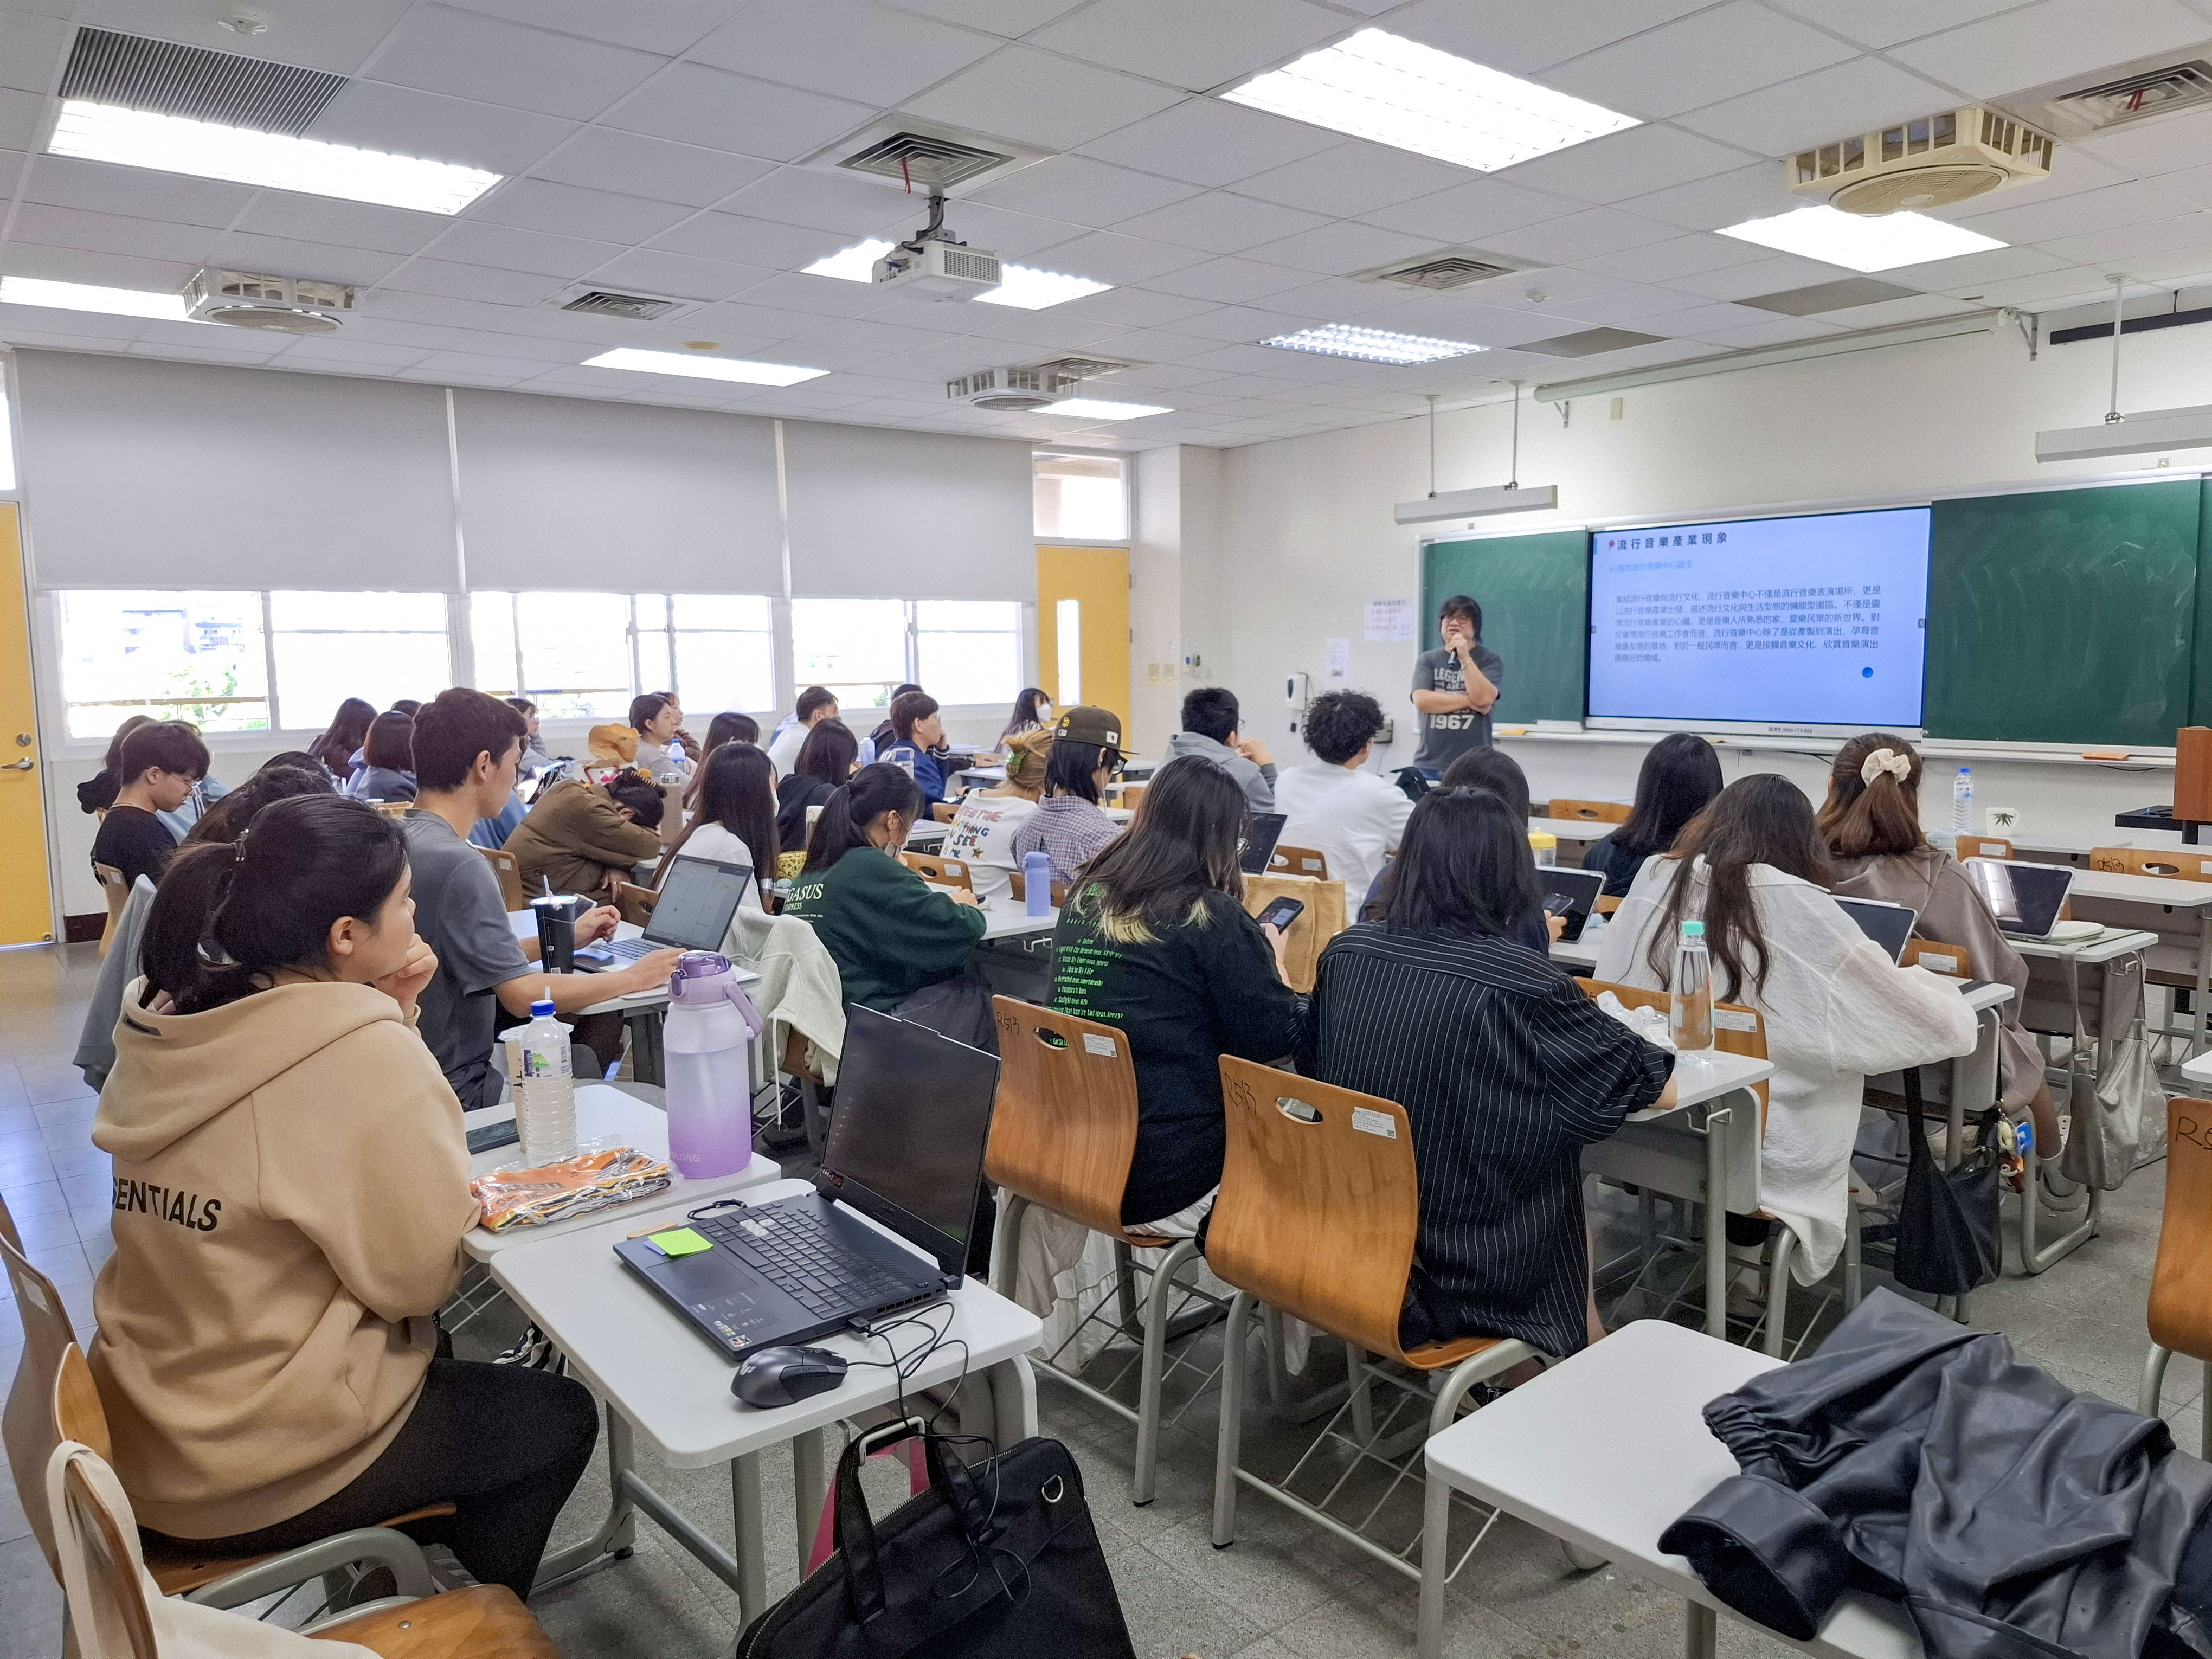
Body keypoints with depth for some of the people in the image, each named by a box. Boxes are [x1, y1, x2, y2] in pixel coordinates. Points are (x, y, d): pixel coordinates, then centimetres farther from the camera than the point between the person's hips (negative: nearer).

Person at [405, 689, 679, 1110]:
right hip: (459, 1088, -10)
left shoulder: (402, 841, 5)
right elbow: (523, 995, -25)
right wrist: (634, 978, -13)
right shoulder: (458, 865, -25)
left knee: (602, 1016, 12)